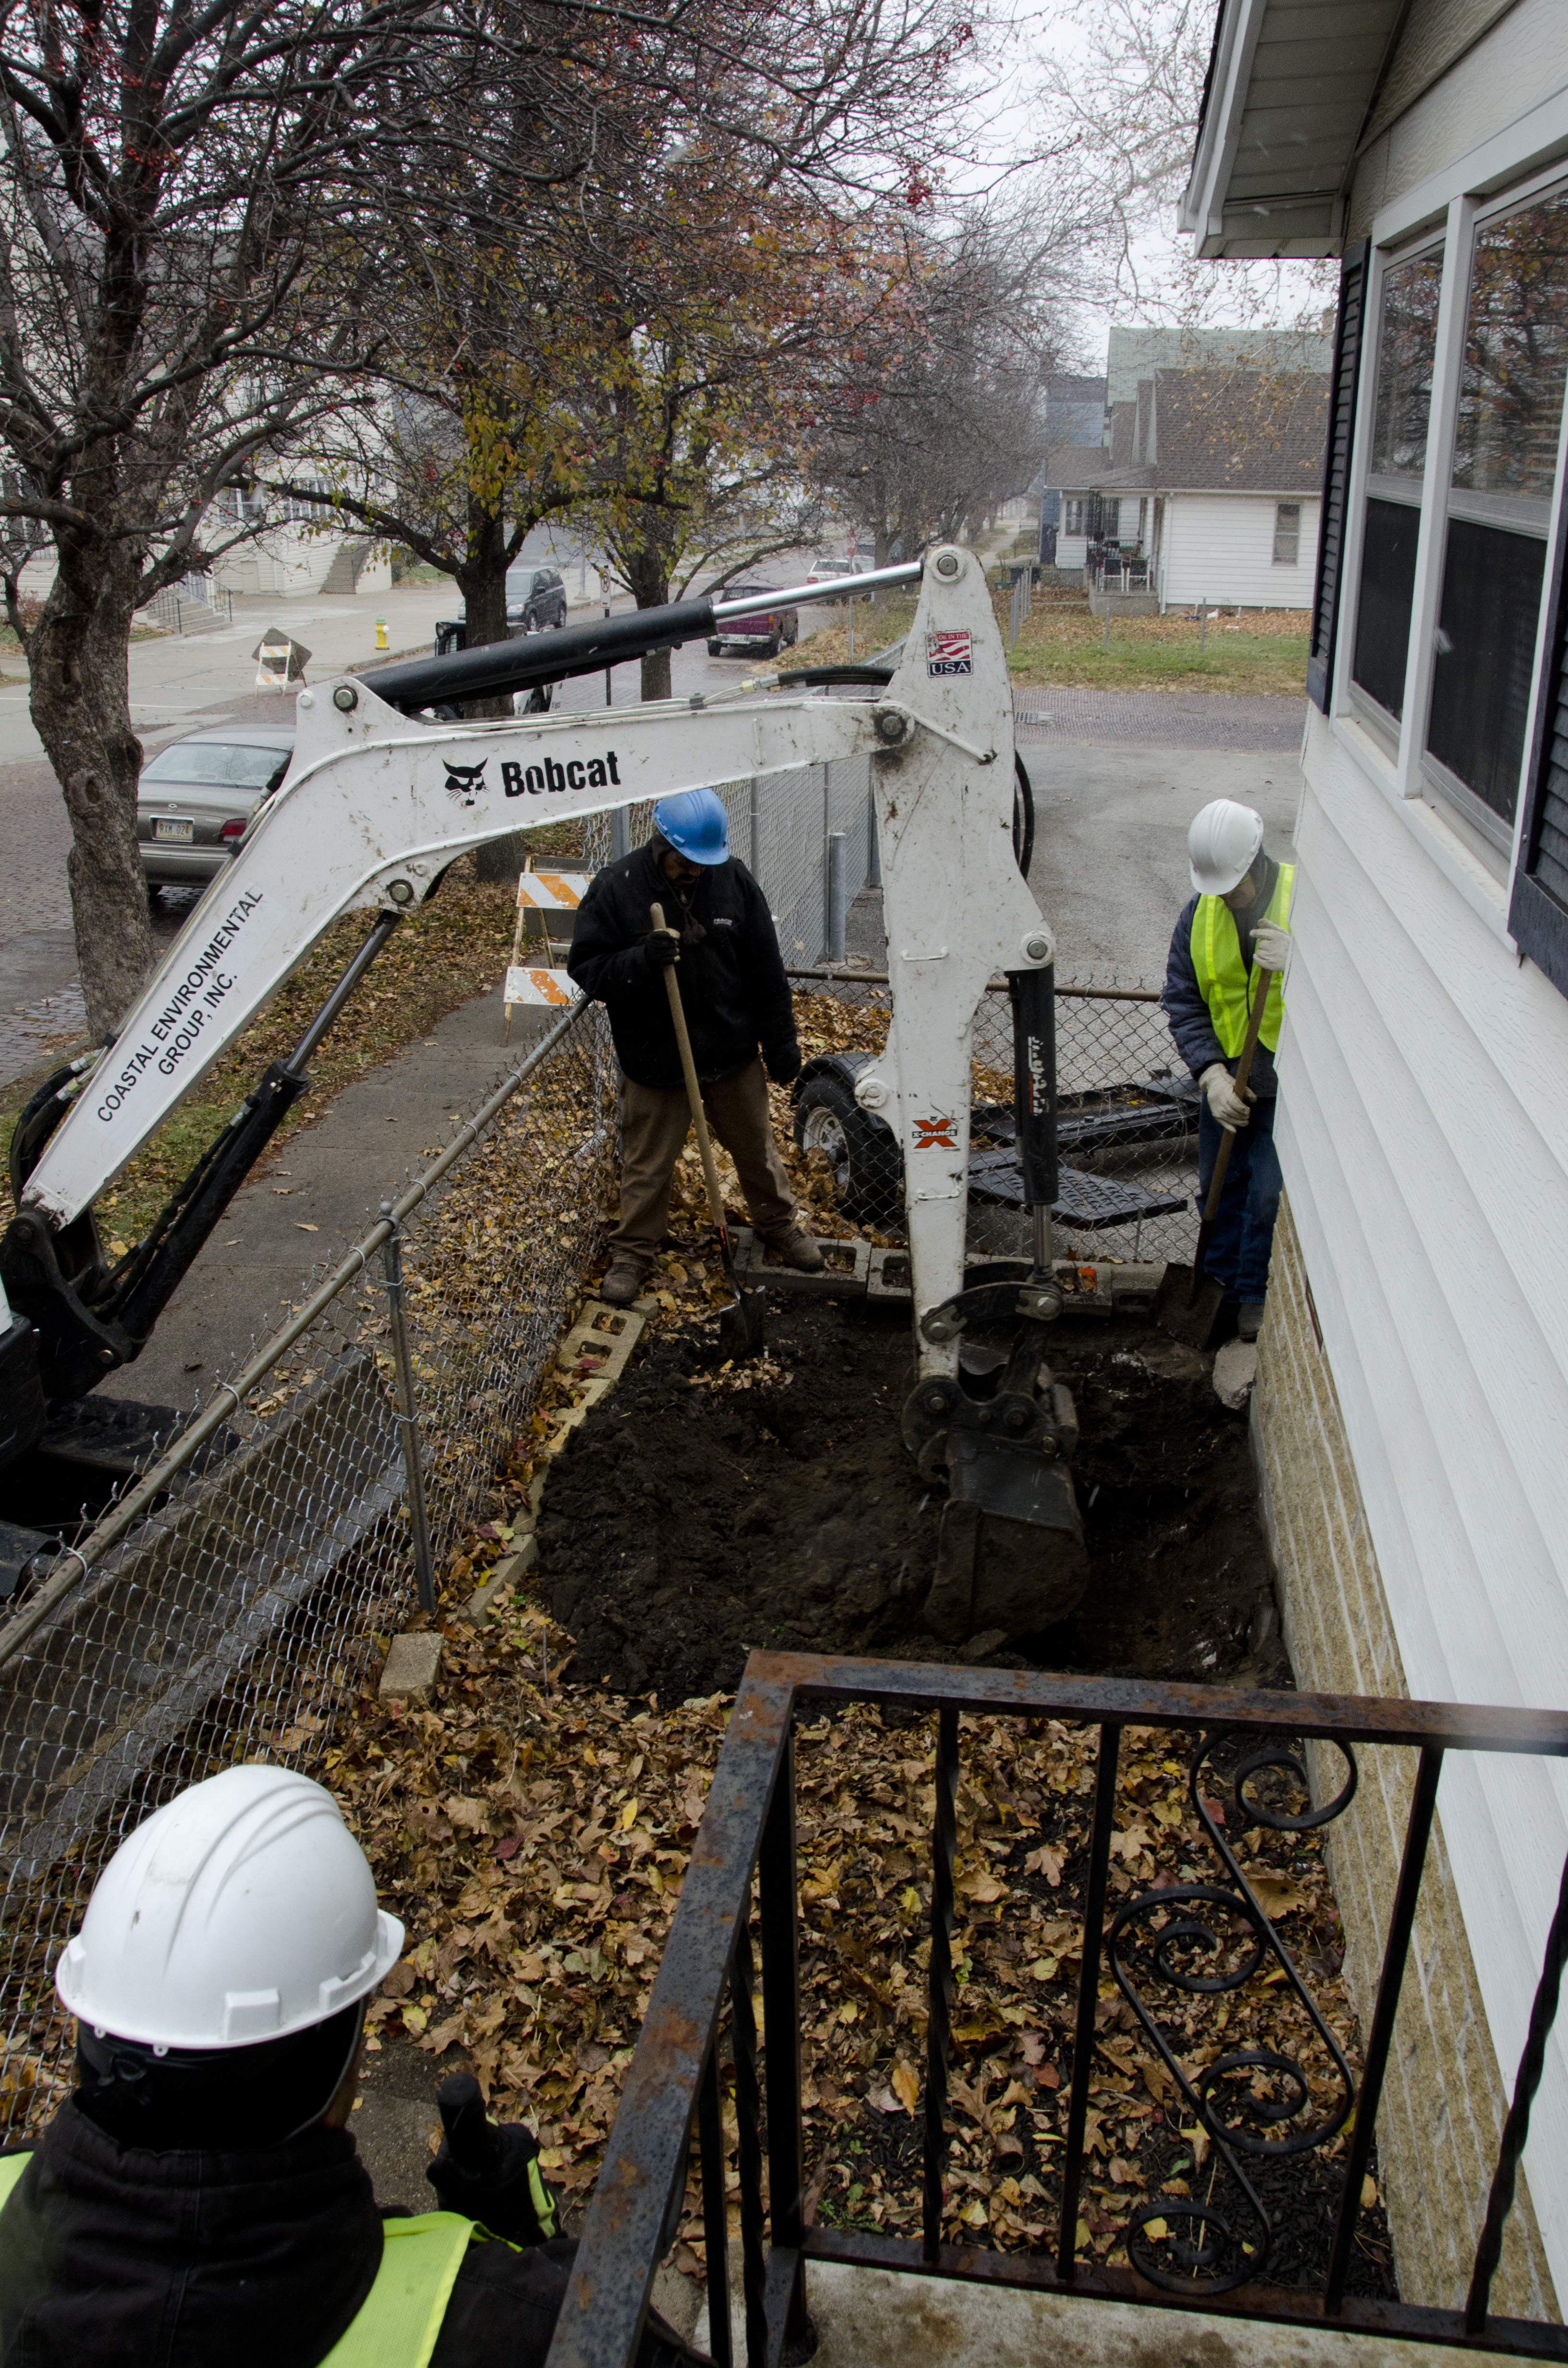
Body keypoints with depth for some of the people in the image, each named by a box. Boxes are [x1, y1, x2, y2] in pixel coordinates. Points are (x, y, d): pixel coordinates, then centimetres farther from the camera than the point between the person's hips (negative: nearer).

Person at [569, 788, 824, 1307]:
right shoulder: (615, 889, -14)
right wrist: (639, 962, -33)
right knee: (646, 1166, 11)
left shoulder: (734, 880, -6)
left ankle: (780, 1224, 43)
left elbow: (766, 971, 1)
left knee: (757, 1150, 20)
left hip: (733, 1054, 2)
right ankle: (632, 1252, 31)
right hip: (653, 1062, -2)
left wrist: (781, 1045, 4)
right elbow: (585, 970, -14)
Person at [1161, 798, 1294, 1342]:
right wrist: (1211, 1073, -13)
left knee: (1270, 1192, -3)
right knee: (1219, 1187, 14)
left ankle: (1257, 1296, 17)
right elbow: (1183, 1002, 1)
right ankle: (1221, 1283, 34)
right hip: (1226, 1077, 4)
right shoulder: (1200, 914, -1)